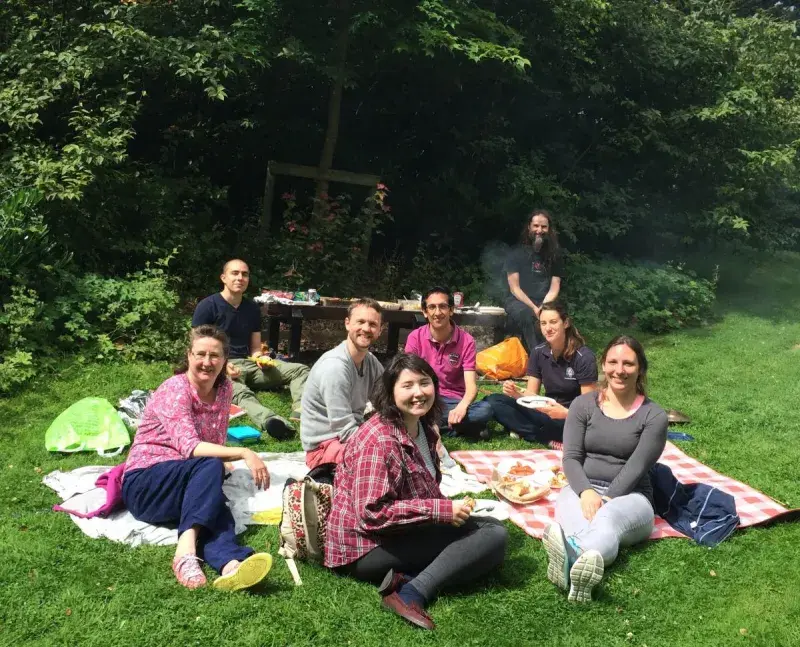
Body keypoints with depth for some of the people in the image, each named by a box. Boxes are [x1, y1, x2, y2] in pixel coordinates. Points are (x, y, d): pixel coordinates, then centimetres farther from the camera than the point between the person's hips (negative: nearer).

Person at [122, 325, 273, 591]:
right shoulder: (175, 389, -13)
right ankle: (187, 549, -52)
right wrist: (243, 453, -35)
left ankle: (229, 566, -61)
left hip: (187, 483, 5)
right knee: (211, 467, -34)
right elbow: (190, 447, -26)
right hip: (144, 484, -4)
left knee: (216, 504, -31)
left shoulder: (224, 388, 7)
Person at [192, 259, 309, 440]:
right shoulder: (207, 306, -2)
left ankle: (301, 412, -41)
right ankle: (270, 421, -72)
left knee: (300, 369, -11)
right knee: (241, 393, -41)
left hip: (248, 363, 7)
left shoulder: (252, 309, 14)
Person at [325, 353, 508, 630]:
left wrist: (448, 506, 1)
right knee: (492, 536, -14)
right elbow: (372, 514, -26)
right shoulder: (378, 441, -21)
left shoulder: (423, 428, 8)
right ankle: (413, 593, -23)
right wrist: (441, 510, -24)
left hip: (407, 532, 10)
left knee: (494, 528, 1)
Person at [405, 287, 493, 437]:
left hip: (454, 401, 0)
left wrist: (461, 407, -37)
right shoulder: (415, 337, -3)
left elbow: (471, 385, -13)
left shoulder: (466, 340, -6)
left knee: (485, 409, -30)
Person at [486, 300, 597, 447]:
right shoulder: (538, 352, 1)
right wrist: (516, 394, -21)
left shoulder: (584, 357, -14)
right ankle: (550, 440, -20)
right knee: (494, 401, -13)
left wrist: (566, 413, -36)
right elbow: (531, 394, 2)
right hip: (548, 412, 6)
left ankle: (525, 430, -16)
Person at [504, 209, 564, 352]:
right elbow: (514, 288, -5)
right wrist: (534, 308, -17)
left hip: (544, 304, 2)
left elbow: (554, 289, 4)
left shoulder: (554, 255, 9)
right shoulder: (517, 253, 1)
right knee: (527, 314, -38)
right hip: (518, 302, -2)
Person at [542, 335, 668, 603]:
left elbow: (635, 466, -7)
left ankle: (571, 556, -74)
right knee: (574, 517, -38)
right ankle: (586, 560, -73)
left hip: (629, 496, -1)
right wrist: (586, 492, -20)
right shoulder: (583, 404, 9)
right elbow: (571, 457, 1)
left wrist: (607, 500, -22)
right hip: (582, 489, 2)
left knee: (609, 519, -40)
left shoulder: (653, 415, 3)